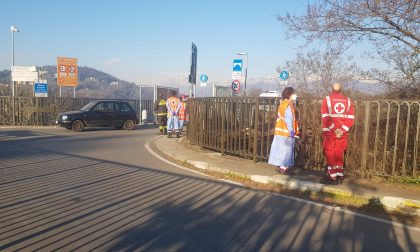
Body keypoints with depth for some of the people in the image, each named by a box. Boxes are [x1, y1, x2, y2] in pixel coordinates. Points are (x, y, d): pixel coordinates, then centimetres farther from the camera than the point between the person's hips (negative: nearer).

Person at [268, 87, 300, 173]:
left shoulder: (283, 104, 14)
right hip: (286, 132, -9)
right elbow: (289, 119, -21)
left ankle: (280, 166, 19)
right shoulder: (288, 105, -15)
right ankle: (283, 167, 0)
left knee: (281, 149, 13)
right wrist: (291, 131, -20)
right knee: (286, 149, -3)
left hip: (280, 131, 9)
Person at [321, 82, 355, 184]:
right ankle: (339, 174, 14)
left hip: (329, 131, -3)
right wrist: (342, 130, -6)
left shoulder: (327, 99, -4)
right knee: (339, 153, 14)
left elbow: (325, 117, -12)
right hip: (342, 132, 3)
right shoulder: (348, 101, 7)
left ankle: (332, 175, 8)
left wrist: (334, 129, -10)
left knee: (330, 153, 6)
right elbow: (351, 118, -1)